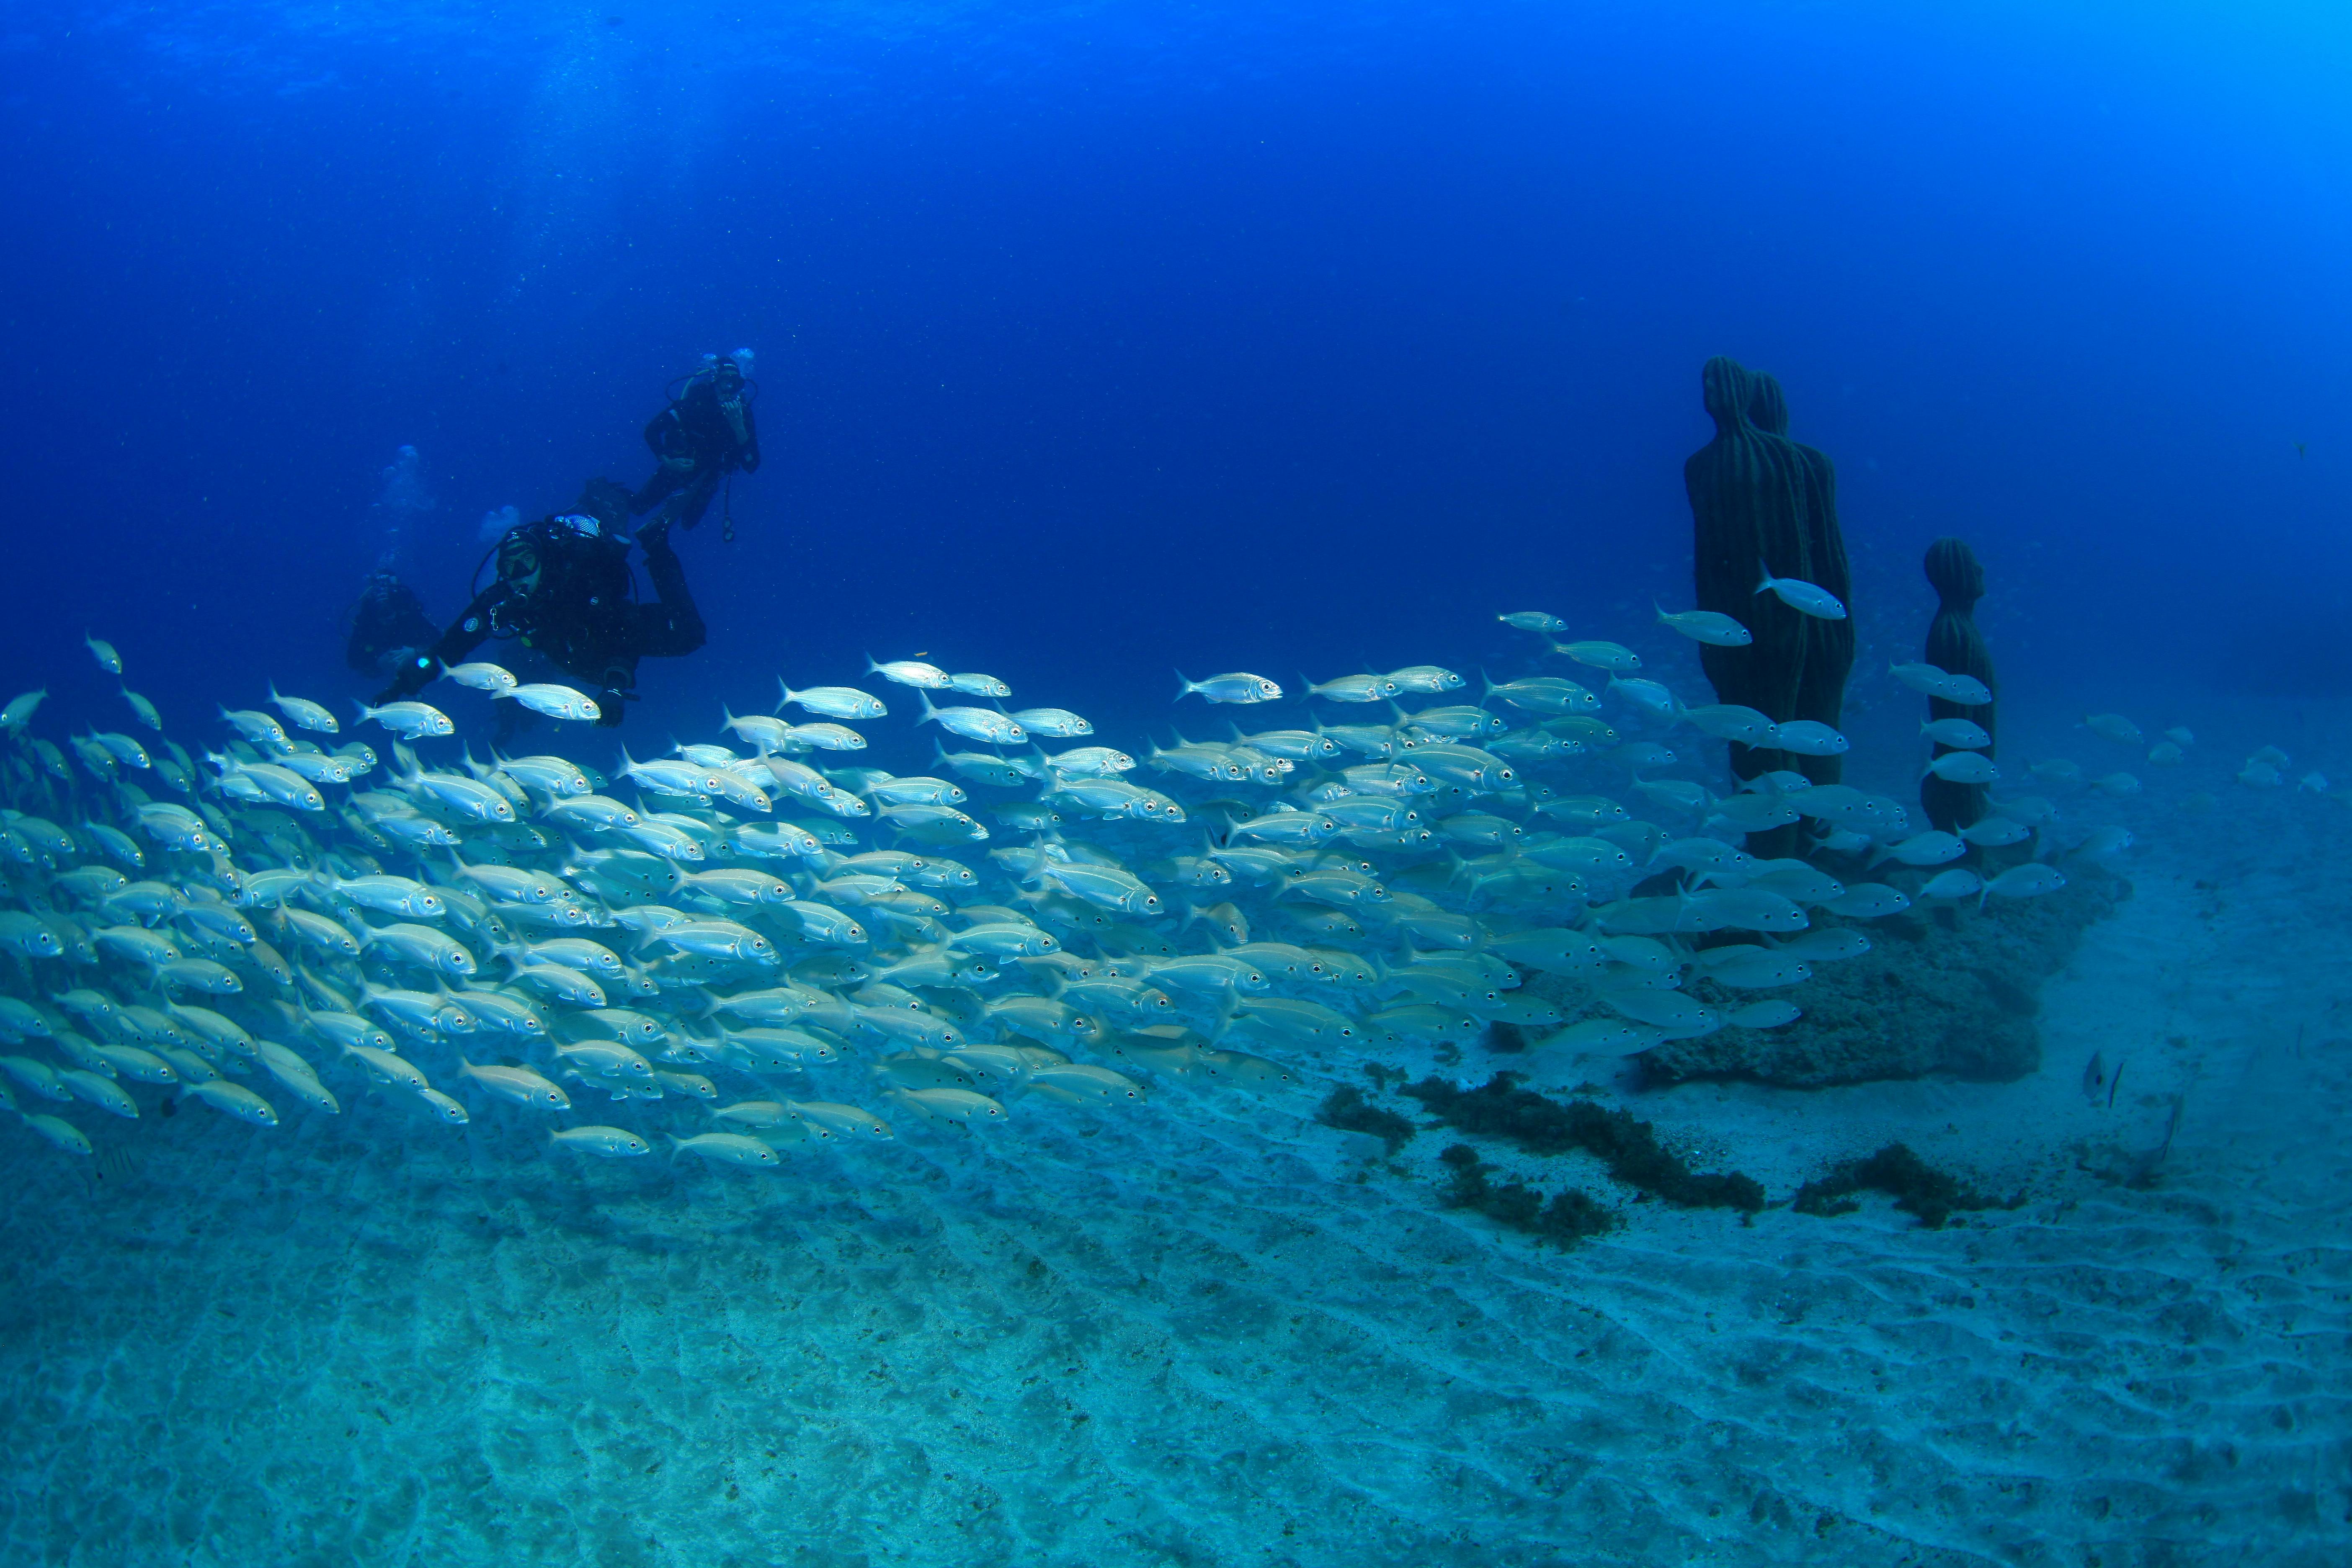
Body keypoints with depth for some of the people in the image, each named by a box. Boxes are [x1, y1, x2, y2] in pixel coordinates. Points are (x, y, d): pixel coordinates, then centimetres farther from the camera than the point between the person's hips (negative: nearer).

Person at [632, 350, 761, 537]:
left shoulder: (744, 413, -22)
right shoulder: (696, 400, -25)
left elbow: (752, 466, -29)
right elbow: (652, 430, -16)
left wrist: (738, 426, -39)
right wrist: (667, 462, -27)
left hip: (708, 474, 1)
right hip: (678, 464, -1)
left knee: (689, 521, -4)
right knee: (638, 507, 0)